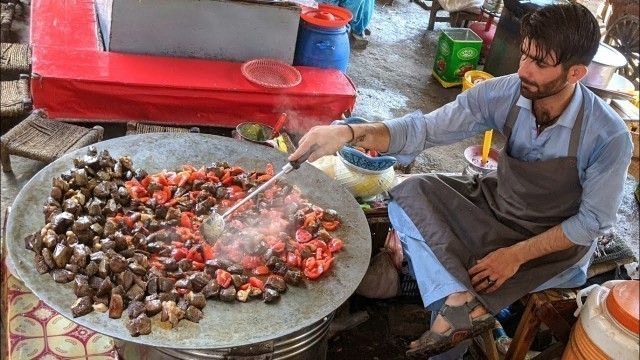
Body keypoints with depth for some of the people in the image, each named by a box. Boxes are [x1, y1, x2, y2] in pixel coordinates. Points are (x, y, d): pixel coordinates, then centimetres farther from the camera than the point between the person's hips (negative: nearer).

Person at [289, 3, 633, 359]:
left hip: (558, 242, -4)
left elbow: (594, 221, -15)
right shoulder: (504, 93, -18)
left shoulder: (610, 137, -25)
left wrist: (517, 255, -23)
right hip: (497, 204, 5)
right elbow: (425, 128, -19)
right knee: (408, 196, -18)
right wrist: (349, 133, -35)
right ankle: (460, 300, -27)